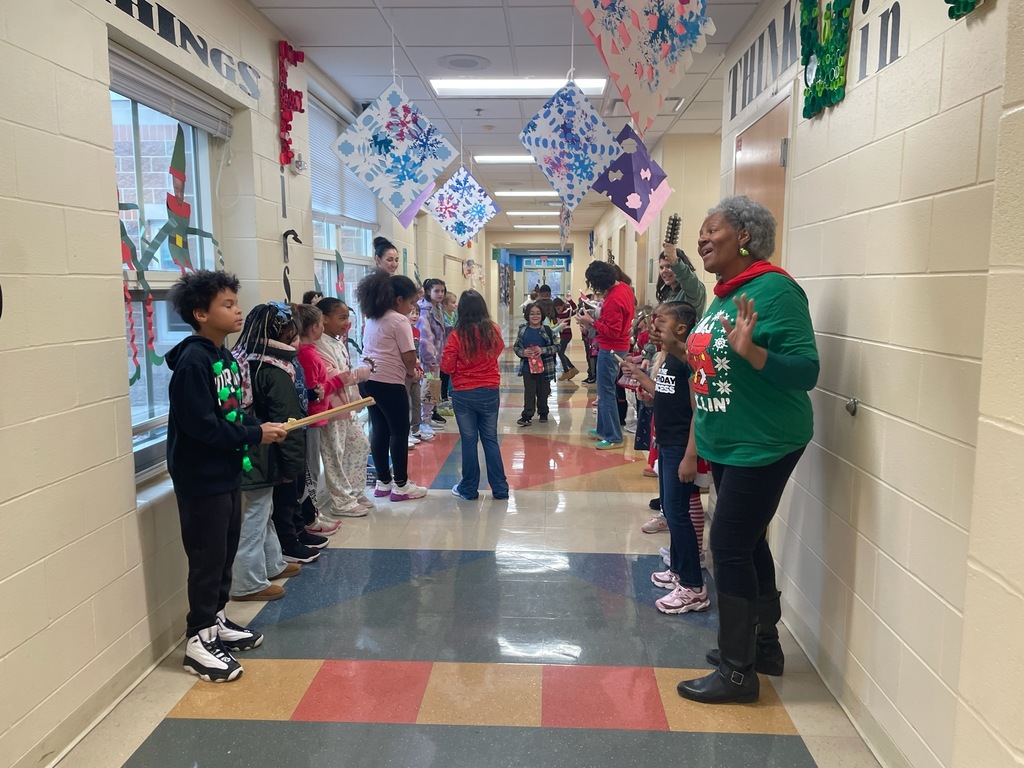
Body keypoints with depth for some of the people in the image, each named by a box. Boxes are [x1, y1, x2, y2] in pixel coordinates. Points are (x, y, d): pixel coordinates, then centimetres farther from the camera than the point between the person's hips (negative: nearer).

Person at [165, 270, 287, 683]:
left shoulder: (225, 358, 8)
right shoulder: (193, 361, -19)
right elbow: (200, 424, -25)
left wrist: (263, 427, -3)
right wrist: (256, 435, -19)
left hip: (227, 474, 9)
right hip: (201, 478, -9)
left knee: (225, 553, 18)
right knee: (207, 559, 1)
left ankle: (216, 620, 35)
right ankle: (198, 641, 15)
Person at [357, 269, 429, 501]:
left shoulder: (372, 319, 16)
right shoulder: (399, 320, -10)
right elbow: (409, 356, -14)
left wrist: (407, 370, 12)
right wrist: (413, 372, 6)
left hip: (367, 379, 8)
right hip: (389, 382, -8)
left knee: (379, 430, 15)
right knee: (400, 432, 3)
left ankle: (383, 482, 24)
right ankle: (401, 486, 10)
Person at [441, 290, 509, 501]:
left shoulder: (457, 336, -15)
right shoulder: (493, 331, -5)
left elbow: (447, 367, -8)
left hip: (464, 394, -2)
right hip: (490, 392, 3)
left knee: (468, 441, 7)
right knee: (490, 439, 12)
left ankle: (469, 489, 17)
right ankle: (500, 488, 15)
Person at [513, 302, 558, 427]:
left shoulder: (547, 330, -5)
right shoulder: (523, 330, 0)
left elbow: (556, 346, -4)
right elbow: (515, 347, 7)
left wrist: (543, 350, -17)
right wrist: (522, 352, -13)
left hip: (544, 367, 0)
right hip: (527, 367, 1)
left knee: (543, 392, 12)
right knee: (529, 393, 3)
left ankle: (543, 413, 28)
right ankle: (527, 416, 6)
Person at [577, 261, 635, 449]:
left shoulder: (614, 299, -25)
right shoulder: (625, 288, 5)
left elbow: (612, 332, -24)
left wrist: (592, 322, -17)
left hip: (611, 350, -10)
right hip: (619, 346, 10)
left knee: (606, 393, -4)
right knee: (605, 390, 18)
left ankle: (614, 438, 1)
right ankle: (603, 430, 27)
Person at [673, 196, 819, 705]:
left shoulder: (774, 290, -17)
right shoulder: (723, 294, 10)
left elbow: (805, 371, -23)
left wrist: (749, 350, -36)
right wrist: (680, 352, 12)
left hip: (762, 445, -9)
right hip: (726, 443, 9)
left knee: (730, 546, -5)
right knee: (747, 543, 18)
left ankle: (738, 671, 11)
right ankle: (763, 644, 35)